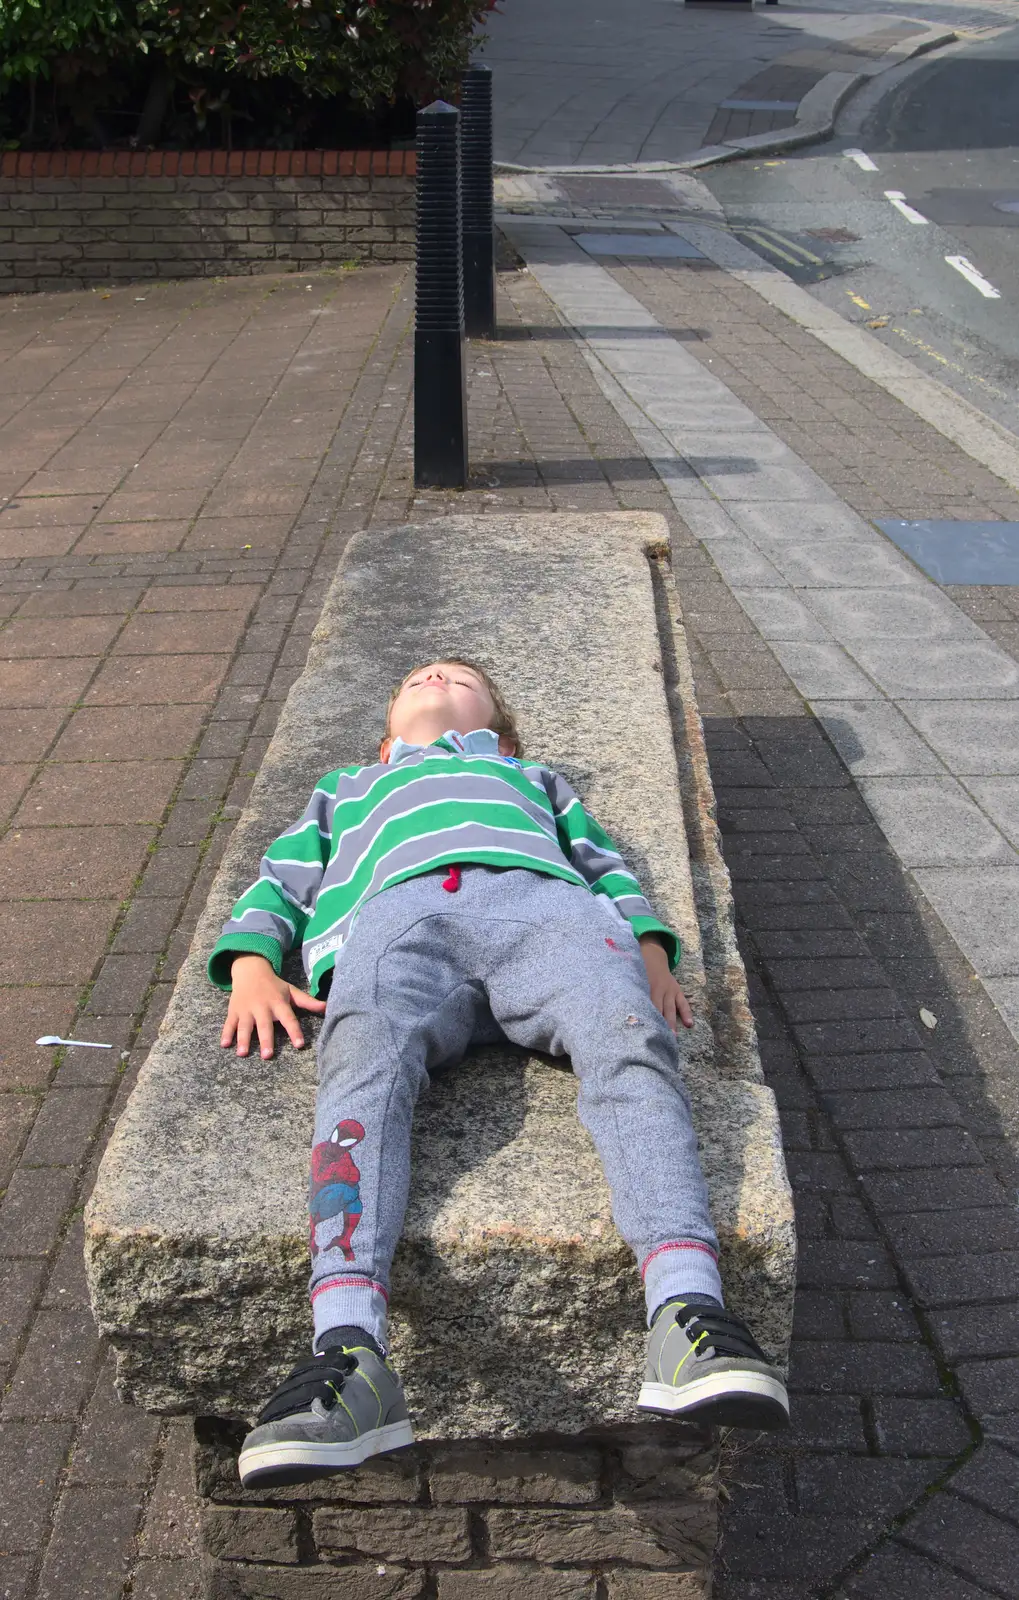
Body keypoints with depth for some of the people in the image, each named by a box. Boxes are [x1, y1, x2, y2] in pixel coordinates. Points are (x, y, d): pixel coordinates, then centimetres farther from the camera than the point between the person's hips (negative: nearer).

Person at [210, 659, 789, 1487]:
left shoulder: (533, 777, 45)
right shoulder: (345, 790, 46)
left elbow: (608, 865, 30)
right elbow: (279, 884, 32)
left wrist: (650, 950, 7)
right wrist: (253, 967, 8)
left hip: (540, 898, 1)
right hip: (394, 913, 0)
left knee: (630, 1042, -34)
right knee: (364, 1060, -36)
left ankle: (689, 1314, -52)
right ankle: (349, 1357, -52)